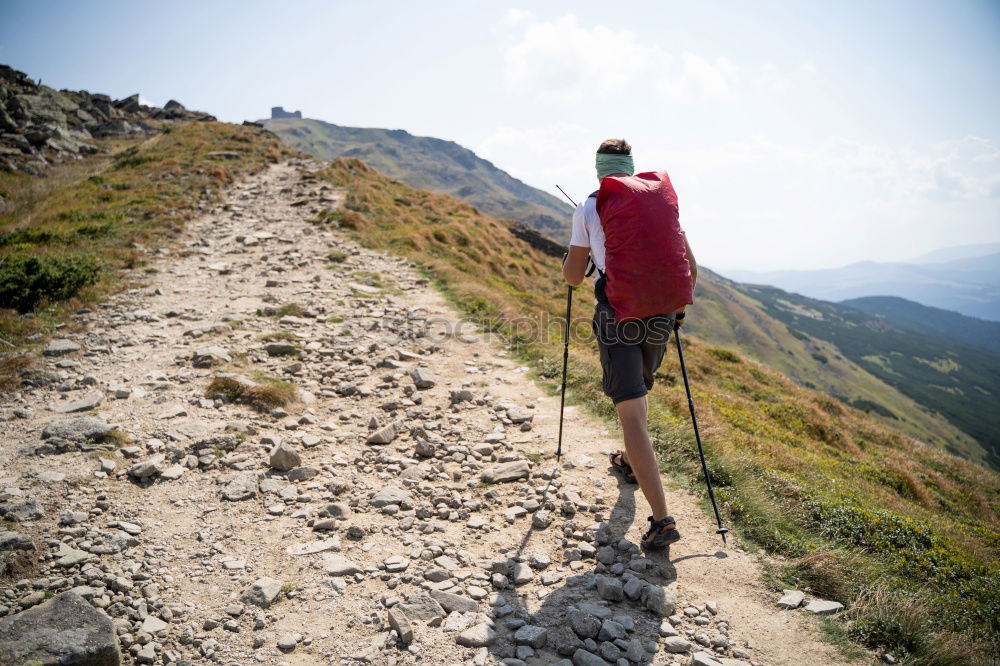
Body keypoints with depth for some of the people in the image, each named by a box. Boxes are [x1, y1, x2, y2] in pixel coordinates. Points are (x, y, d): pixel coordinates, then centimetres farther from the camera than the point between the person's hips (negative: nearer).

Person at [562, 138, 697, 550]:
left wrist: (575, 251, 25)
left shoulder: (588, 210, 0)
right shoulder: (662, 201, 10)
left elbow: (573, 277, 4)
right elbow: (690, 267, 10)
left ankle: (662, 520, -12)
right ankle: (631, 462, 49)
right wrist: (680, 307, 25)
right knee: (636, 390, 30)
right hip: (659, 316, 5)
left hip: (617, 317, -5)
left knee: (632, 414, -7)